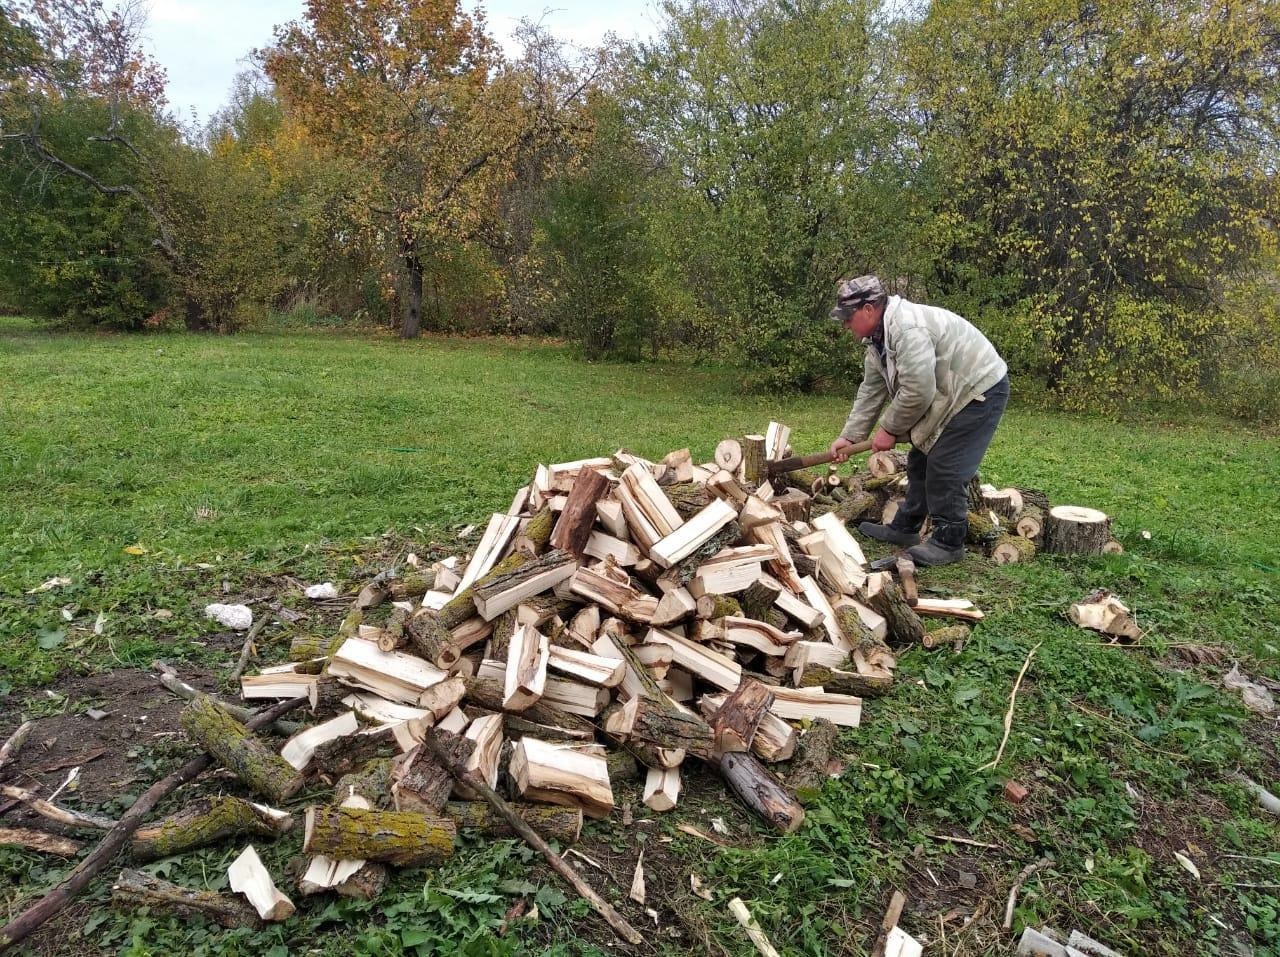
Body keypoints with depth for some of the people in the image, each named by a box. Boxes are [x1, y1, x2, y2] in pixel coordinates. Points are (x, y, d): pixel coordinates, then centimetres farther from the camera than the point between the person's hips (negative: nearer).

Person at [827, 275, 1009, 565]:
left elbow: (917, 391, -30)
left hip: (980, 391, -10)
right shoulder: (878, 337, 4)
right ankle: (905, 528, 26)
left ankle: (948, 542, 2)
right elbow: (871, 391, 9)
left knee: (945, 468, -10)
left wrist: (889, 429, -16)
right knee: (920, 461, 15)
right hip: (949, 396, 10)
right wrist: (849, 436, 6)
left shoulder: (908, 329, -29)